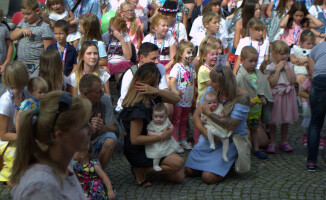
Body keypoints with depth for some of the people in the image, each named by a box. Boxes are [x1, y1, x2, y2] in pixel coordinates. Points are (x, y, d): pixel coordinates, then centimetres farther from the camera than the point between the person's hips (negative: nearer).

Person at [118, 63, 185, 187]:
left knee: (179, 178, 5)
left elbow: (175, 100, -2)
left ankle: (144, 167, 14)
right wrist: (162, 137, -23)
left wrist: (157, 91, -20)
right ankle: (140, 170, -7)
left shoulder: (151, 98, 1)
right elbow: (134, 139, -27)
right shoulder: (138, 107, -26)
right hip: (137, 152, -9)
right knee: (178, 163, -24)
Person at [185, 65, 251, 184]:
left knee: (209, 177, -17)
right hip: (211, 137, 5)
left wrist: (209, 113, -19)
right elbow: (195, 116, -2)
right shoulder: (212, 91, -2)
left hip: (232, 140, -5)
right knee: (189, 170, -4)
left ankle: (229, 164, 12)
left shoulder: (242, 97, -17)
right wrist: (206, 133, -18)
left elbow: (231, 125, -23)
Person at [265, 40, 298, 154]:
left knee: (286, 121, 13)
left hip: (287, 96, 4)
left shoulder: (289, 65, 2)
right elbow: (272, 83, -19)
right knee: (273, 121, 5)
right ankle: (272, 143, 15)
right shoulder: (270, 67, -8)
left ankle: (283, 142, 26)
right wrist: (278, 69, -18)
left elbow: (293, 80, -8)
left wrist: (287, 68, -13)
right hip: (275, 96, -3)